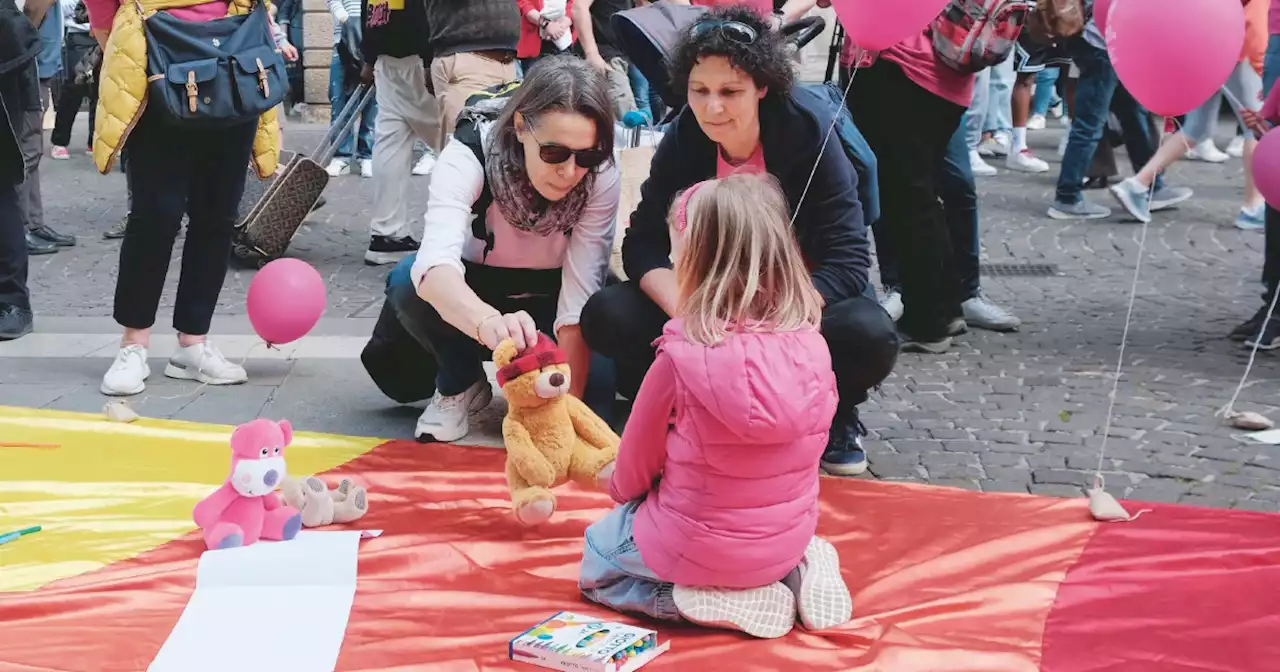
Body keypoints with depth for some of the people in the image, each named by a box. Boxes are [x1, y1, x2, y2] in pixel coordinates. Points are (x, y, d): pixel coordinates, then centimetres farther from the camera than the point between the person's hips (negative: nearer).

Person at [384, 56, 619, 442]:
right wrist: (489, 322, -67)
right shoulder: (468, 155, -30)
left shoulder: (601, 178, -26)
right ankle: (461, 385, -3)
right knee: (406, 284, -33)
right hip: (470, 295, 0)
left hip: (546, 301, 1)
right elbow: (436, 264, -46)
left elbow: (579, 300, -28)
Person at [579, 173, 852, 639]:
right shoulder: (811, 344, -11)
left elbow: (635, 465, -7)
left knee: (596, 564, 23)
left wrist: (621, 489, 18)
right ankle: (794, 574, 10)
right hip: (791, 539, 5)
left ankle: (719, 601, -1)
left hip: (701, 548, -5)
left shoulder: (683, 356, -23)